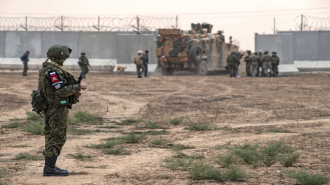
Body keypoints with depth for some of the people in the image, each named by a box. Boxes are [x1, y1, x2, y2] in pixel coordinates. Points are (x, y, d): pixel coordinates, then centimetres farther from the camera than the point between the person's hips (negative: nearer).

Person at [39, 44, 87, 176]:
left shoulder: (46, 69, 13)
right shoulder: (54, 71, -19)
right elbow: (61, 90, -23)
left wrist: (74, 92, 12)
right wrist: (79, 87, -13)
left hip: (50, 108, 10)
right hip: (57, 108, -10)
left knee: (51, 137, 13)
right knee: (57, 137, -6)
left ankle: (49, 167, 18)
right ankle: (50, 168, -6)